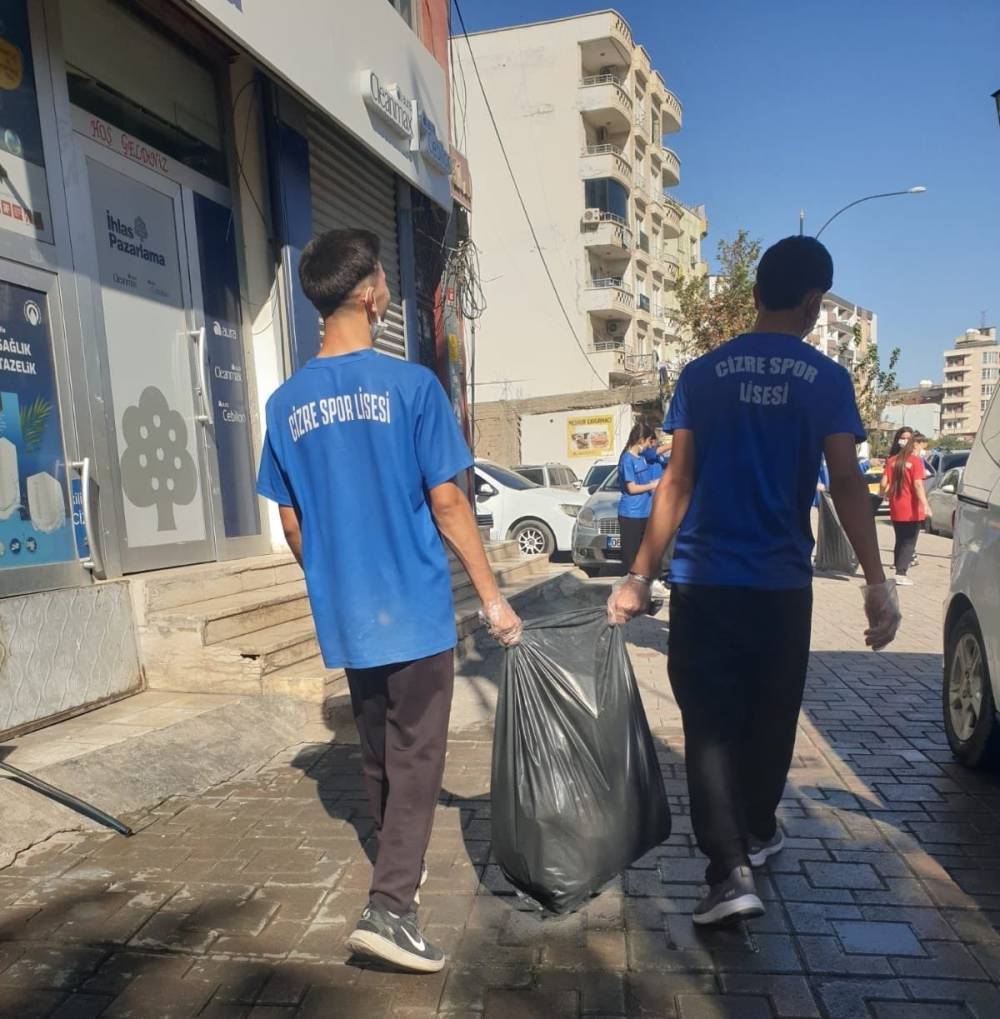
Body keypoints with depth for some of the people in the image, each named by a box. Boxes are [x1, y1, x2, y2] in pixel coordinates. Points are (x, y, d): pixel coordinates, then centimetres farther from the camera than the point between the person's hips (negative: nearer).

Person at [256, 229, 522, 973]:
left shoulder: (287, 404, 3)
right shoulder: (410, 384, -12)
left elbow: (292, 525, 7)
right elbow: (446, 503, -12)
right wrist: (492, 596, -3)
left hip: (344, 614, 6)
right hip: (414, 608, -5)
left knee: (377, 752, 21)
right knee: (416, 756, 7)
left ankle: (399, 868, 40)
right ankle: (390, 906, 6)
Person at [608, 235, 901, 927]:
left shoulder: (702, 375, 1)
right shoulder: (827, 381, -1)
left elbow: (678, 482, -2)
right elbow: (846, 484, -7)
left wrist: (640, 575, 1)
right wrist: (878, 584, -2)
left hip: (703, 582, 0)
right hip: (782, 584, 1)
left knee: (711, 723, 4)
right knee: (771, 716, 19)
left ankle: (730, 869, -4)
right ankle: (757, 832, 38)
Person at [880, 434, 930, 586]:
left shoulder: (892, 460, 5)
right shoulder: (916, 461, -9)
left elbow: (884, 483, 4)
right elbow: (918, 484, -19)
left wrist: (884, 494, 24)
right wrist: (925, 505, -22)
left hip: (896, 509, 5)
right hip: (912, 510, -5)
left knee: (900, 541, 17)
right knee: (909, 543, 0)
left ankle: (899, 568, 21)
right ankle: (901, 573, -7)